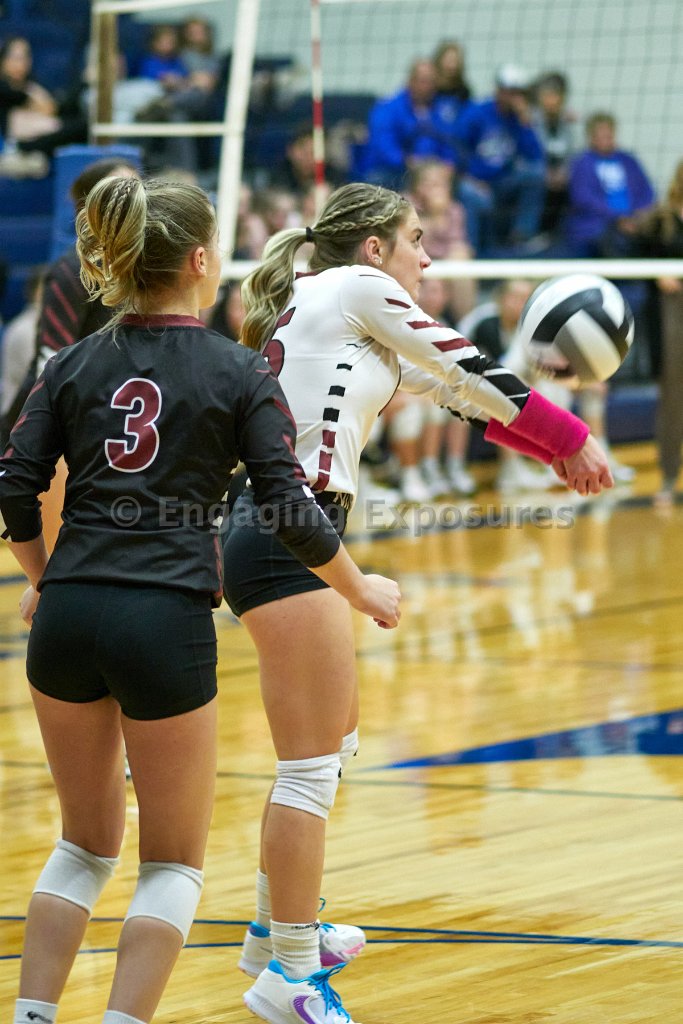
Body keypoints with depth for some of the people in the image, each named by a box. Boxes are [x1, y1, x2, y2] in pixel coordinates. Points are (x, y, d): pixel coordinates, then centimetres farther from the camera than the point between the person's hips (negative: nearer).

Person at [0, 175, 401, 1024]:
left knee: (86, 841, 21)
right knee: (172, 862, 10)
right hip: (165, 623, -4)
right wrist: (361, 589, 13)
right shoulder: (239, 374, -1)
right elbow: (289, 512, -3)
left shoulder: (74, 365, 9)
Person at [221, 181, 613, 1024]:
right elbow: (469, 374, 1)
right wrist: (569, 437, 12)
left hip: (264, 534, 11)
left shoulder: (319, 312, 23)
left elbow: (449, 391, 25)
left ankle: (274, 932, 35)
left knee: (333, 739, 24)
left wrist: (550, 445, 23)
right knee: (312, 766, -7)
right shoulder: (355, 289, -3)